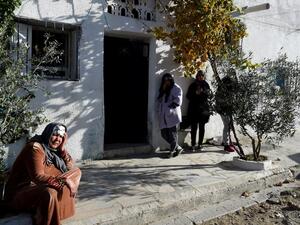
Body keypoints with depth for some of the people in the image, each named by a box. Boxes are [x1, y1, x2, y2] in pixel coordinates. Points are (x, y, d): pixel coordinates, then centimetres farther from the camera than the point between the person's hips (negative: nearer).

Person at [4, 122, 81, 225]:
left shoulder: (53, 148, 5)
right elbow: (38, 177, -30)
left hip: (41, 187, 9)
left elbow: (71, 168, 3)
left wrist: (62, 148, -8)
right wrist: (63, 180, -34)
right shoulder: (35, 148, -19)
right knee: (50, 193, -41)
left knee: (76, 172, 4)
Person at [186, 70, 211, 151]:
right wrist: (195, 93, -11)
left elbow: (208, 93, -4)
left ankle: (200, 144, 10)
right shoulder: (192, 85, 11)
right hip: (194, 109, -1)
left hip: (203, 108, 1)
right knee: (194, 127, -6)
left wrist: (202, 91, -23)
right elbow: (188, 96, 6)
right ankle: (193, 145, -5)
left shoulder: (206, 84, 11)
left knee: (202, 127, 4)